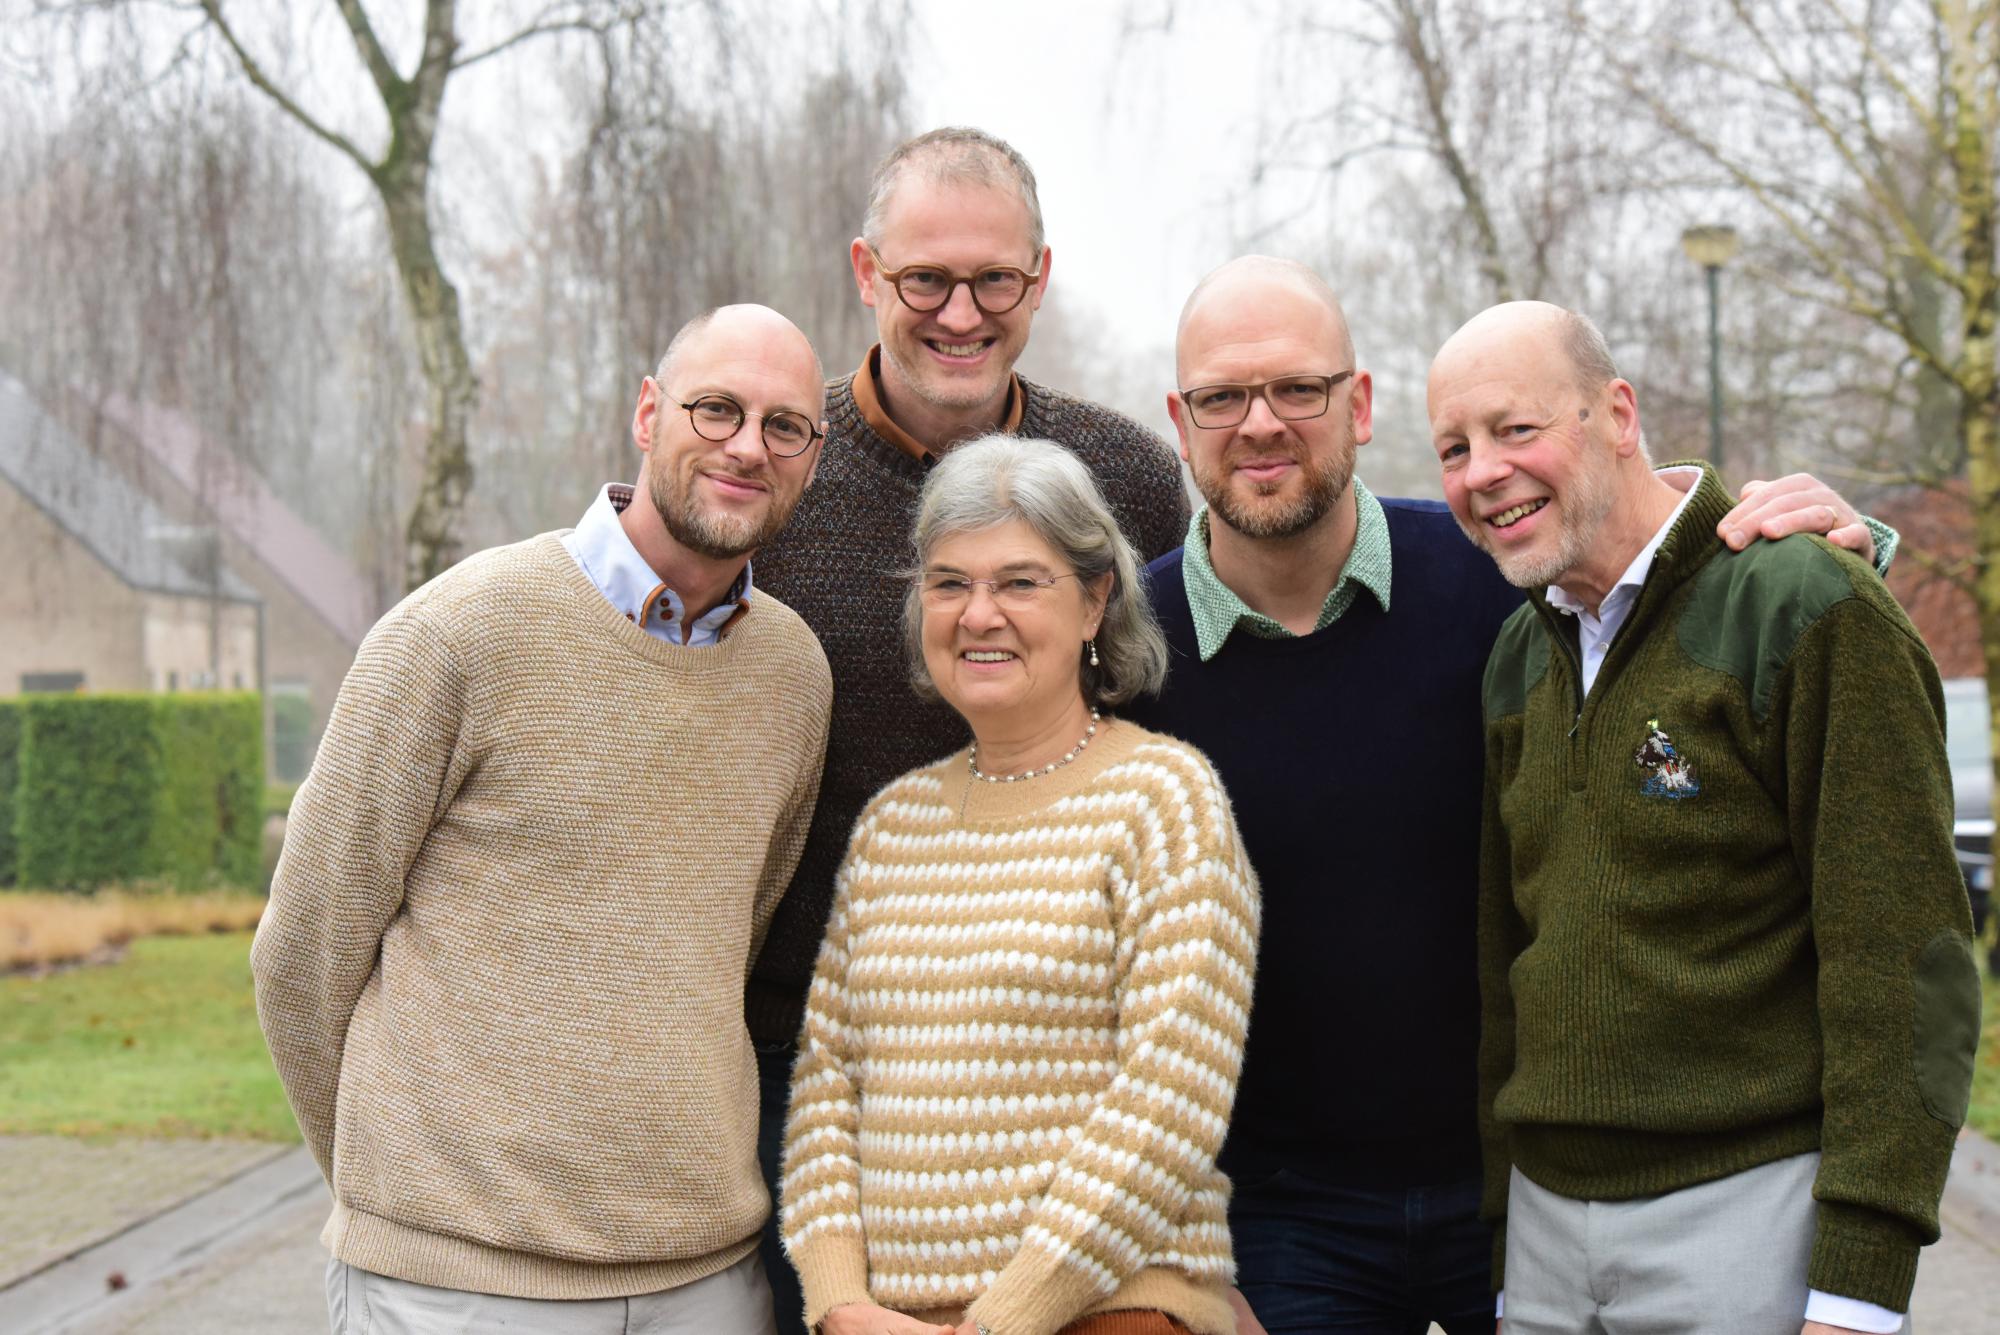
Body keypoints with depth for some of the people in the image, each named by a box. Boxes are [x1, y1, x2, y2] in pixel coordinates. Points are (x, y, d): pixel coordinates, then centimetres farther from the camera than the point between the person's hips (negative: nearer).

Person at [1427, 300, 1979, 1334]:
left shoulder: (1807, 608, -10)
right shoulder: (1521, 659, 11)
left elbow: (1905, 967, -14)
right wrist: (1500, 1248, 15)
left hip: (1747, 1211, -6)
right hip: (1549, 1220, 6)